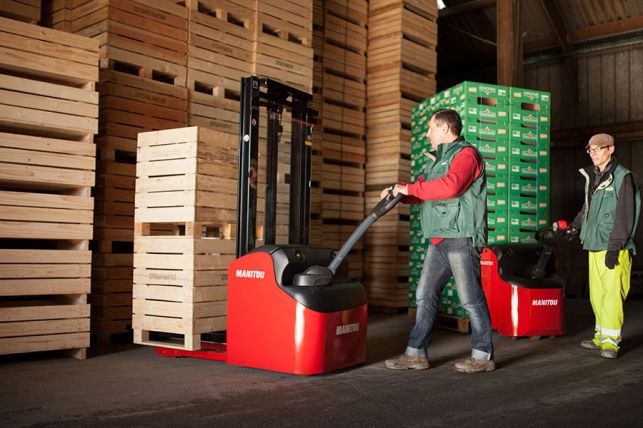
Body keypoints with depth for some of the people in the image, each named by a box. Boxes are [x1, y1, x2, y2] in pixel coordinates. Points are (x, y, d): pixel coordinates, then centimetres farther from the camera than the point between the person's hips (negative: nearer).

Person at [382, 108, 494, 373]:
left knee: (471, 299, -2)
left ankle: (483, 356, 9)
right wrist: (398, 191, 5)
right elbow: (424, 189, 24)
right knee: (425, 295, 7)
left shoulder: (466, 154, -7)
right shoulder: (437, 160, 24)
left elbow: (450, 186, -24)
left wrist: (409, 188, -17)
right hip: (439, 241, 9)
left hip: (461, 238, -9)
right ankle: (416, 353, 12)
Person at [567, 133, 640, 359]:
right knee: (596, 294, 10)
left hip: (614, 248, -7)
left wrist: (614, 246, -18)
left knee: (612, 293, -9)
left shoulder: (623, 177, -7)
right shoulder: (592, 177, 17)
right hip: (595, 245, 7)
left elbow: (625, 215, -14)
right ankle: (601, 336, 20)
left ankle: (610, 340, -3)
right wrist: (577, 224, 17)